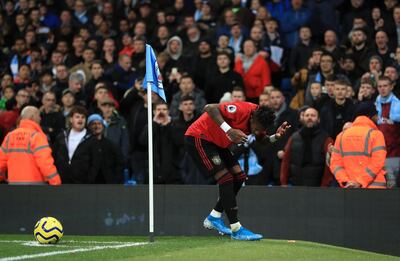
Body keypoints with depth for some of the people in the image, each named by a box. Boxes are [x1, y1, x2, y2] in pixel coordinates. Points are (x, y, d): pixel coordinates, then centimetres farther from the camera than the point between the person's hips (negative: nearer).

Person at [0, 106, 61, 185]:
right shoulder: (36, 136, -10)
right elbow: (45, 163, -19)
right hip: (34, 183, -6)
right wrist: (56, 183, -14)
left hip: (14, 183, 6)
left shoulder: (9, 136, 9)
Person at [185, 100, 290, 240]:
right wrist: (229, 130, -43)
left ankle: (214, 218, 17)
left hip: (217, 143, 9)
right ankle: (236, 230, -15)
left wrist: (275, 137, -16)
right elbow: (209, 108, -36)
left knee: (238, 177, 4)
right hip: (198, 138, -9)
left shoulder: (258, 121, -6)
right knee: (226, 179, -17)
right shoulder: (242, 110, -31)